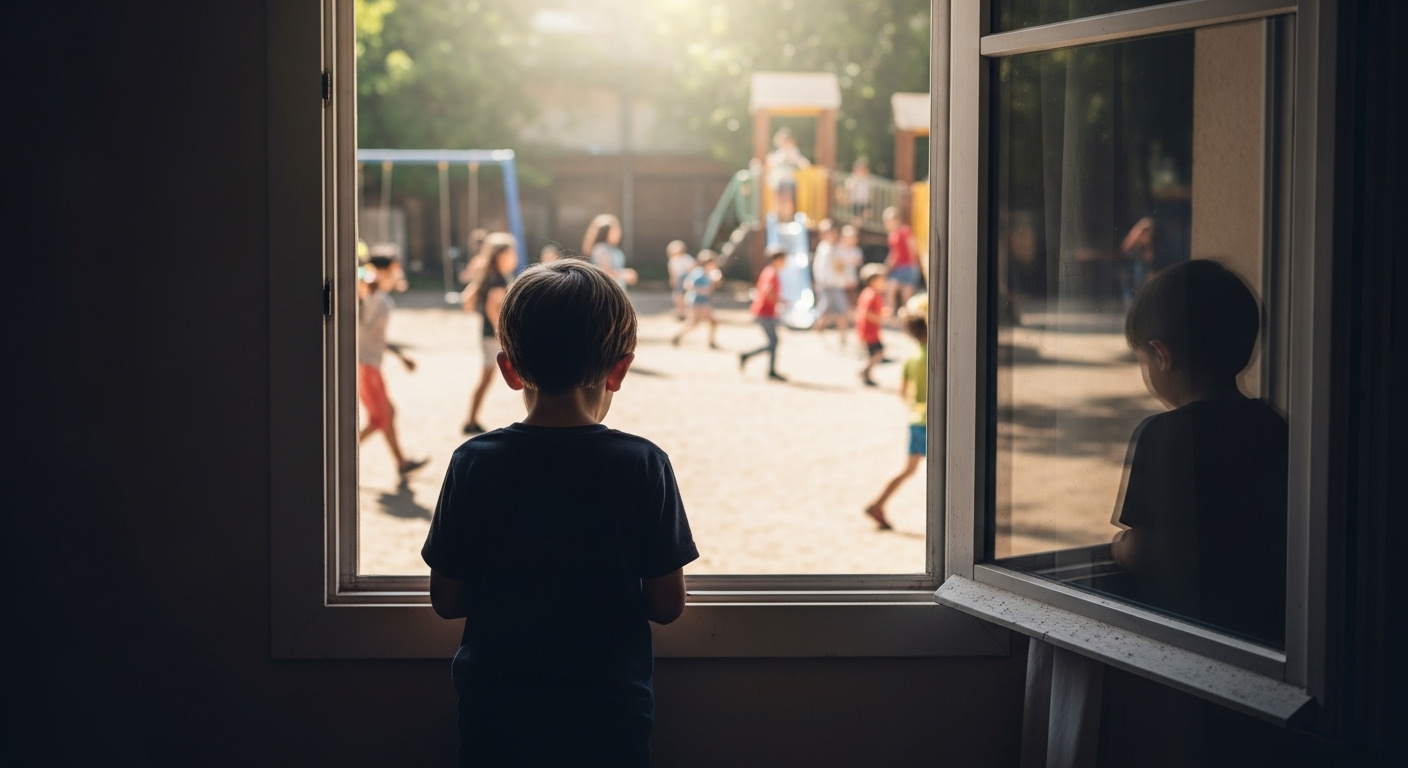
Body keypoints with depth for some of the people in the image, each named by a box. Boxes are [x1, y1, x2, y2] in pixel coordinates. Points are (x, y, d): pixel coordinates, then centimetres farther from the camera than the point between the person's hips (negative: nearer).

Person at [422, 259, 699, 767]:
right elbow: (667, 606, -6)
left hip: (496, 719, 1)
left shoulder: (473, 464, -9)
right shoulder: (643, 465, -11)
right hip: (609, 721, -1)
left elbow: (446, 600, -1)